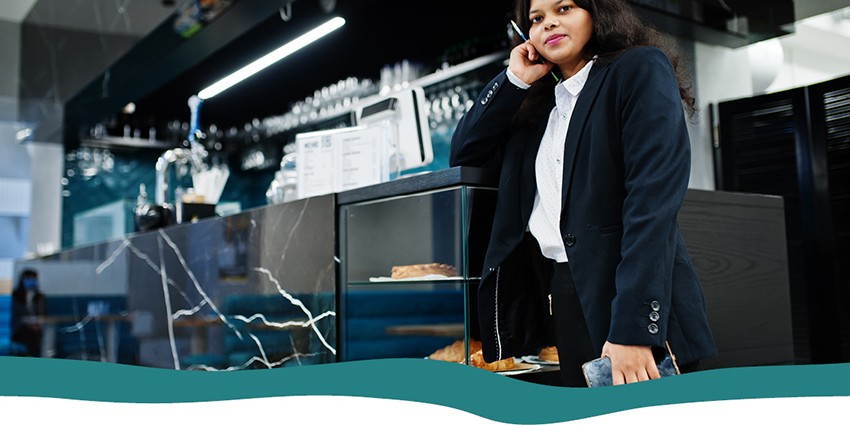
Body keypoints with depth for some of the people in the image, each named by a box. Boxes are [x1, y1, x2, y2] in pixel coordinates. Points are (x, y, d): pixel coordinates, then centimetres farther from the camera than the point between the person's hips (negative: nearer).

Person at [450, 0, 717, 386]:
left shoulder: (641, 70, -3)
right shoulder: (538, 103, 17)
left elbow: (653, 201, -15)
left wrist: (633, 327, -23)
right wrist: (514, 81, 7)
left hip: (628, 298, -6)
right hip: (563, 298, 6)